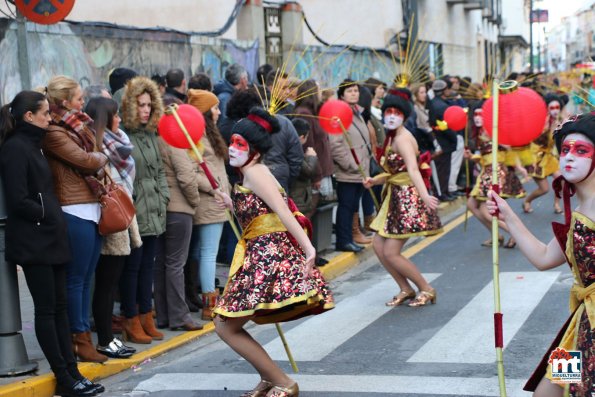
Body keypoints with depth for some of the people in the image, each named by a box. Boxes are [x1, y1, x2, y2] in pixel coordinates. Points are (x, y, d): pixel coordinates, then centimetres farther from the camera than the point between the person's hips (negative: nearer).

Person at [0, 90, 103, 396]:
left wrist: (54, 218, 6)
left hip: (50, 239, 9)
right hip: (33, 242, -9)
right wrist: (48, 216, -9)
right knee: (46, 309, -3)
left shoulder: (32, 145, 15)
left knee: (59, 307, 9)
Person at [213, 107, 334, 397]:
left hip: (267, 255, -10)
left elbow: (283, 212, -22)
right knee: (226, 324, 16)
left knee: (226, 327, -6)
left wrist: (307, 248, -31)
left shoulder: (254, 173, -11)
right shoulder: (251, 175, 18)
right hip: (262, 255, 10)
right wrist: (233, 204, 23)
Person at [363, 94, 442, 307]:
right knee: (378, 245, 8)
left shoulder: (402, 138, -18)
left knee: (391, 252, -8)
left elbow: (413, 170, -34)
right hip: (395, 196, 9)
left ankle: (426, 290, 8)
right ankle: (406, 289, 19)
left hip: (408, 198, -9)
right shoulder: (392, 137, 11)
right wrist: (374, 181, -4)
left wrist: (424, 195, -48)